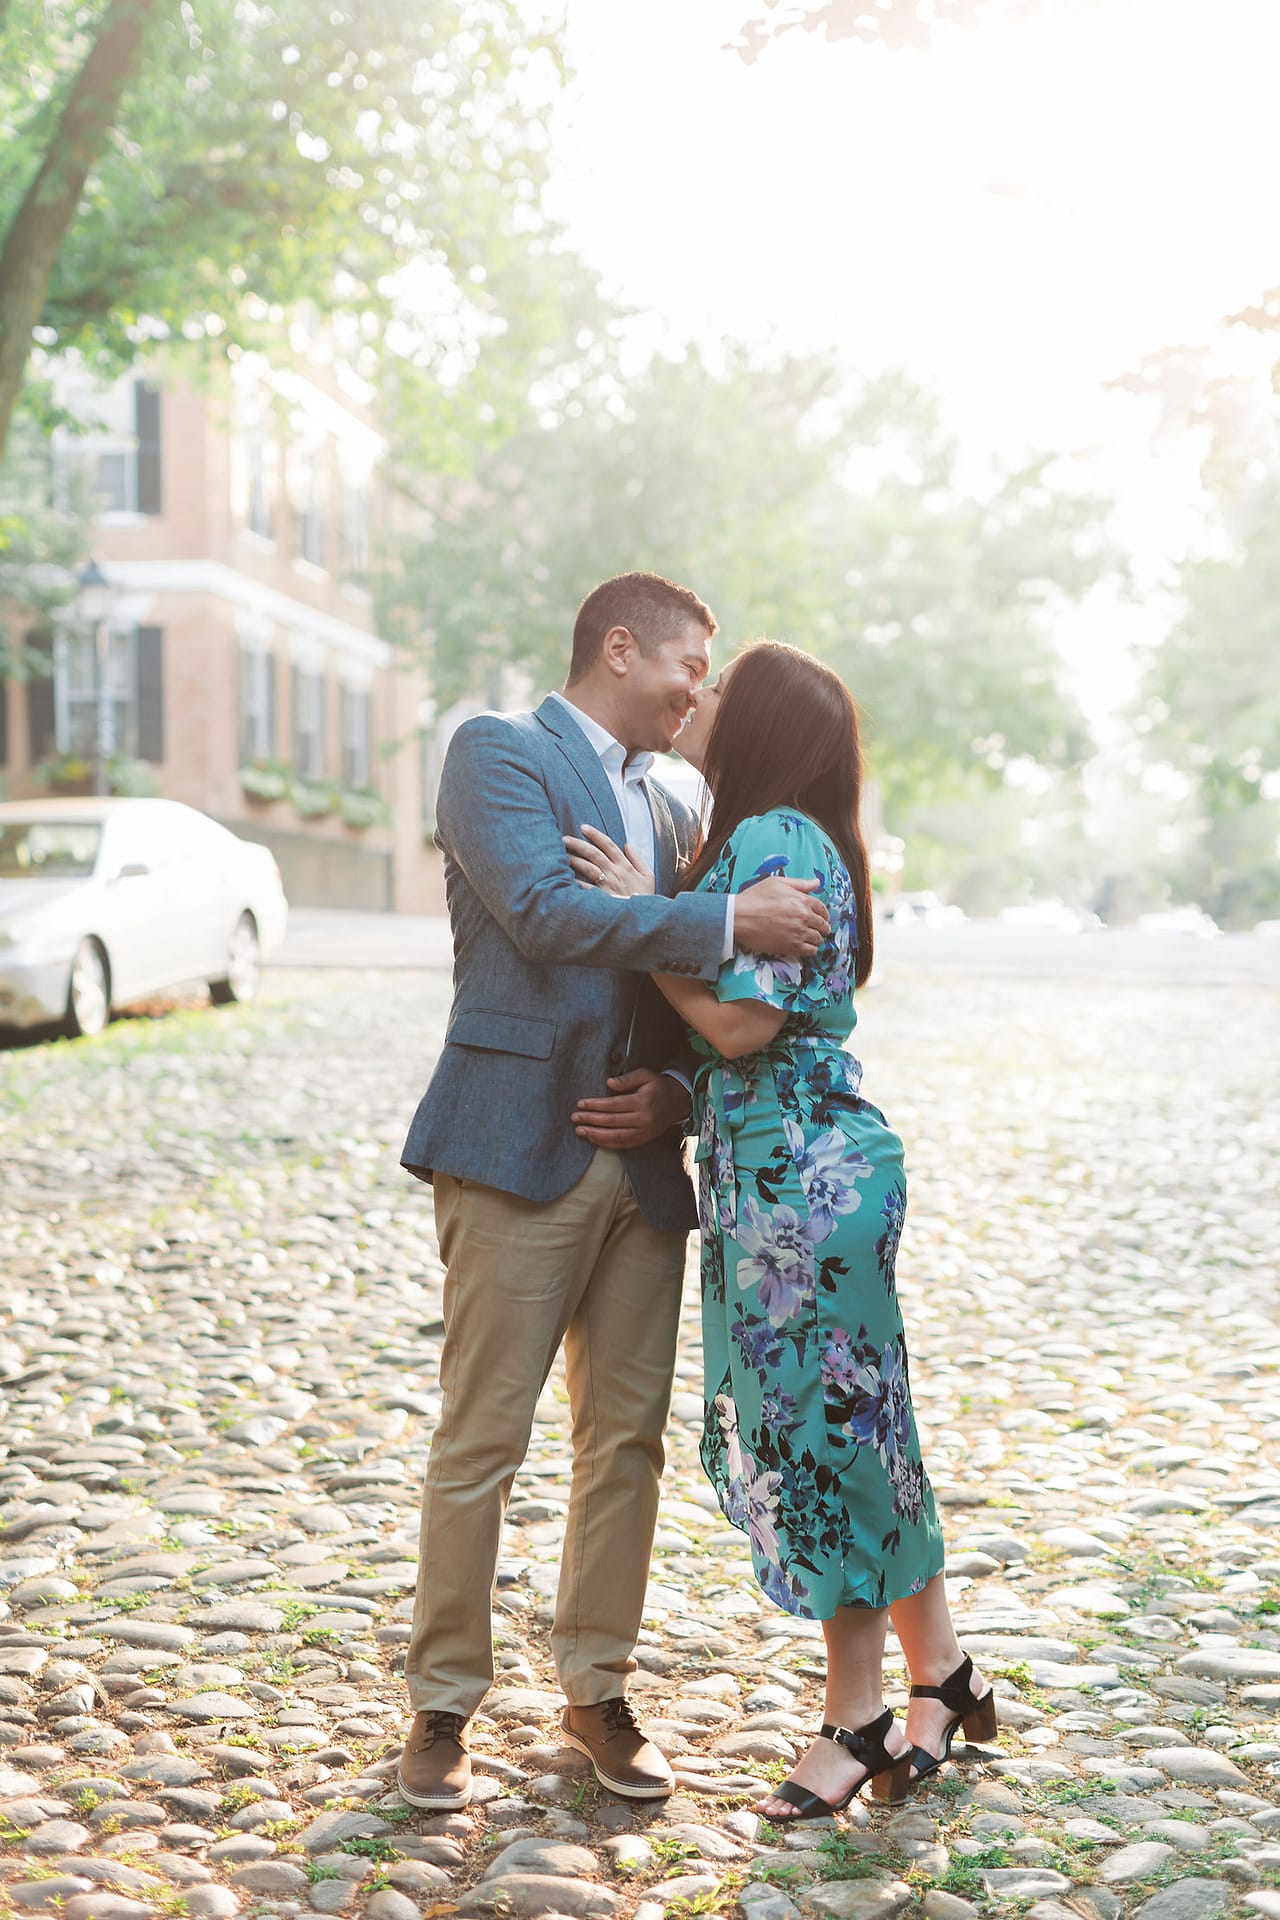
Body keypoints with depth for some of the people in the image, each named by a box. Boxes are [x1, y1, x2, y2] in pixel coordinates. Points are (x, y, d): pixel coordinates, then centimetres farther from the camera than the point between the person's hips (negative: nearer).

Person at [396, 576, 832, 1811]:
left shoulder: (669, 810, 20)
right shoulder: (496, 752, -1)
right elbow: (546, 911, -18)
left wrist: (673, 1096, 1)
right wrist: (731, 922, -18)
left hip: (640, 1164, 7)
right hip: (518, 1150, -7)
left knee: (628, 1440, 10)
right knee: (479, 1442, -1)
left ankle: (597, 1689, 24)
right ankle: (443, 1704, 13)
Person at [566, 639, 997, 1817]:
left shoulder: (775, 840, -13)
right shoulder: (759, 843, 17)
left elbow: (743, 1021, -19)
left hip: (803, 1171, -10)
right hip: (770, 1161, 10)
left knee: (823, 1424, -1)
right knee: (850, 1422, 14)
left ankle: (859, 1719, 12)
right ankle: (942, 1677, 25)